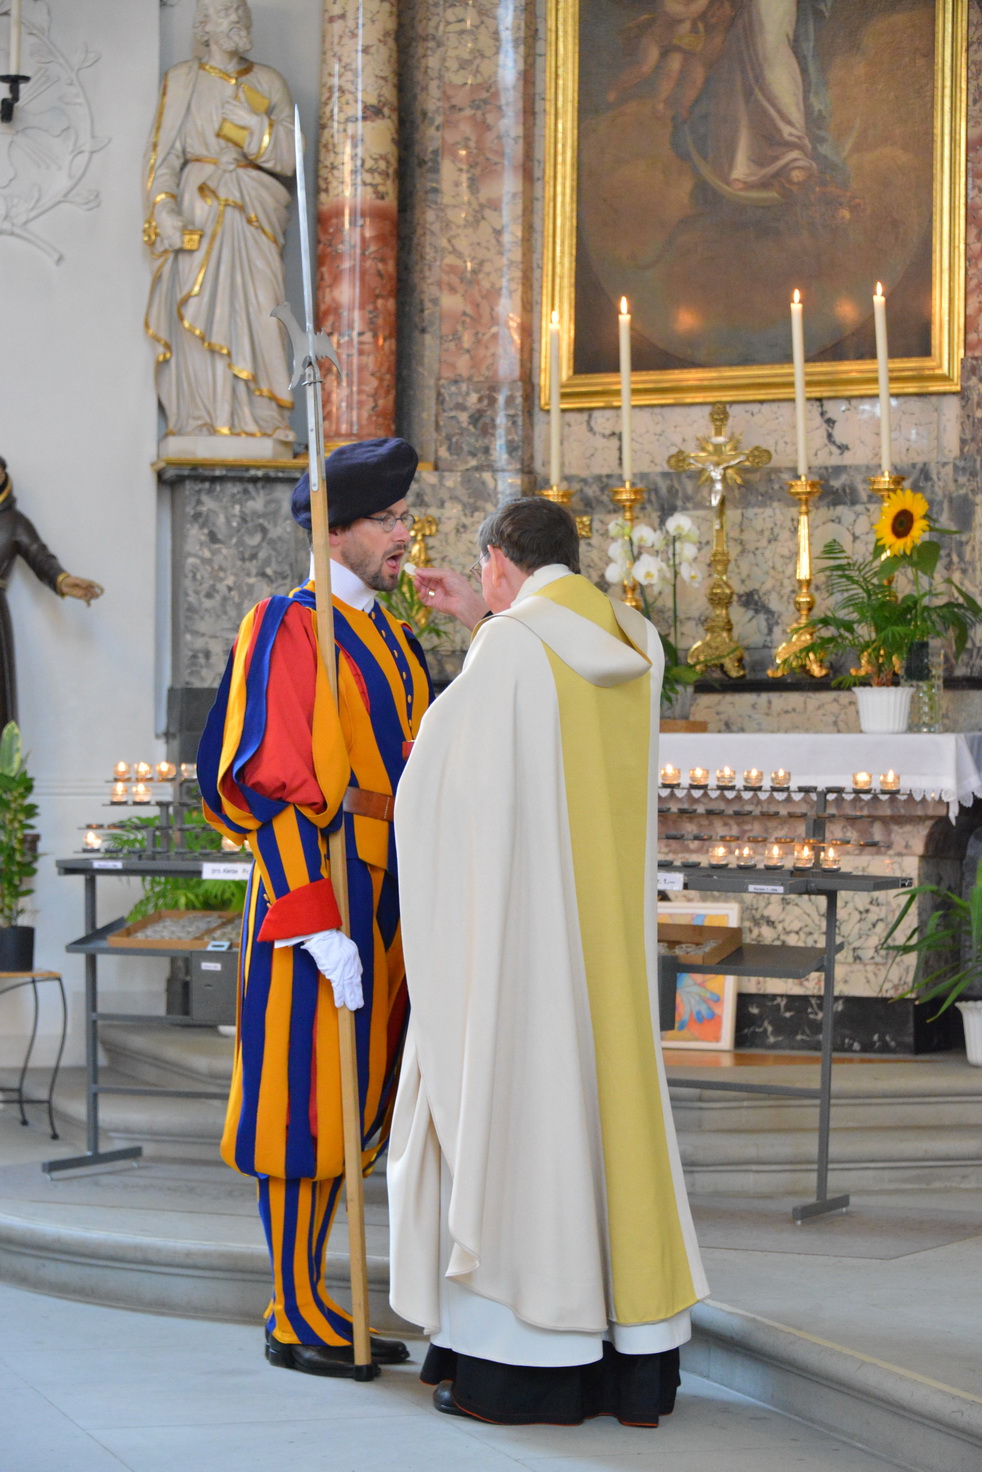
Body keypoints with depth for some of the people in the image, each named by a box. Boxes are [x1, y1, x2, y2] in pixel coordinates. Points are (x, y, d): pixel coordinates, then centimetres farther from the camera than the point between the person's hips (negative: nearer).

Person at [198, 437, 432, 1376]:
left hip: (381, 897, 9)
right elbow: (272, 785, -17)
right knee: (305, 1097, -4)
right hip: (315, 891, -9)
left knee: (342, 1102, 11)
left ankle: (312, 1305, 17)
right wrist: (321, 926, -23)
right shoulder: (289, 629, -11)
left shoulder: (388, 643, 17)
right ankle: (294, 1319, 3)